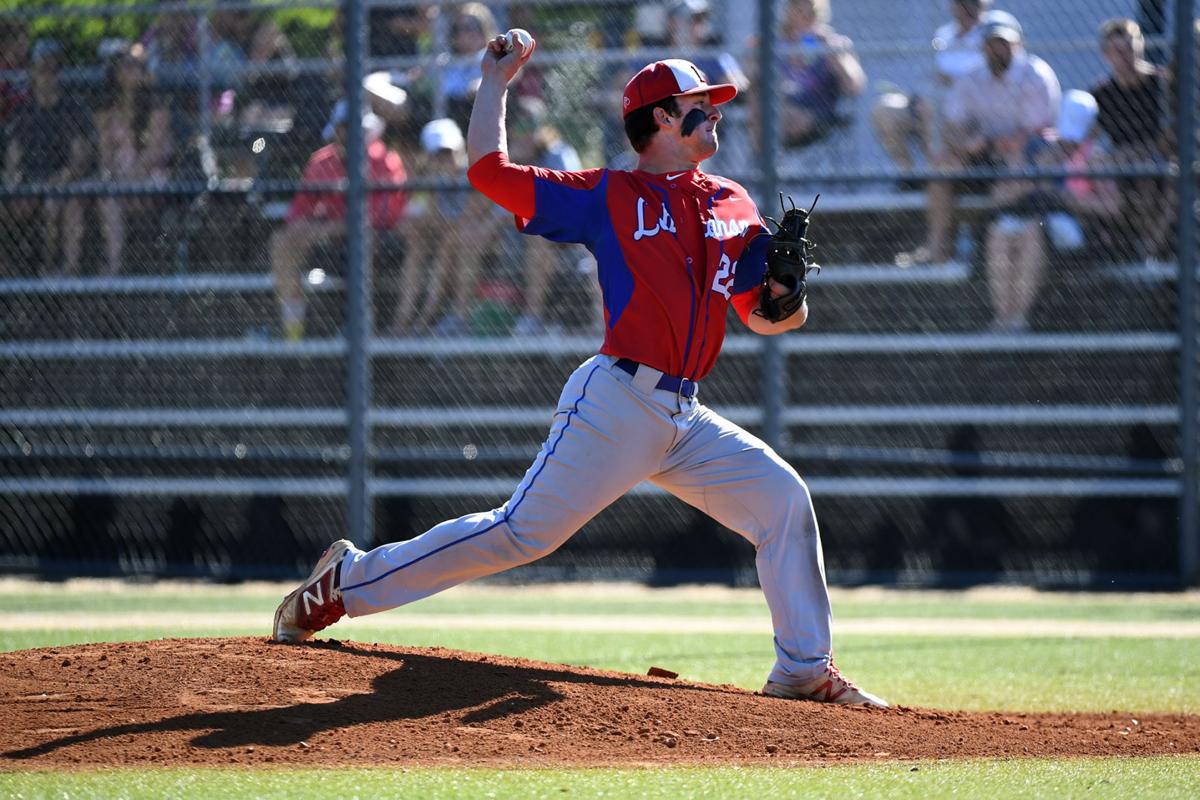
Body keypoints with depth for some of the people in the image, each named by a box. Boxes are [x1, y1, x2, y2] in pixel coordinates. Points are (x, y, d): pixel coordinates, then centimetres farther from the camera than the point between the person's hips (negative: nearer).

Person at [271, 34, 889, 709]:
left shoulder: (733, 206, 16)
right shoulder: (608, 196, 0)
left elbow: (762, 317, 18)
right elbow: (489, 172, -5)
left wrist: (787, 305, -6)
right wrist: (495, 82, 5)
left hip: (686, 418, 6)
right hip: (618, 401, -6)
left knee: (784, 498, -5)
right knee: (522, 532, -10)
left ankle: (805, 671, 1)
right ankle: (349, 581, 0)